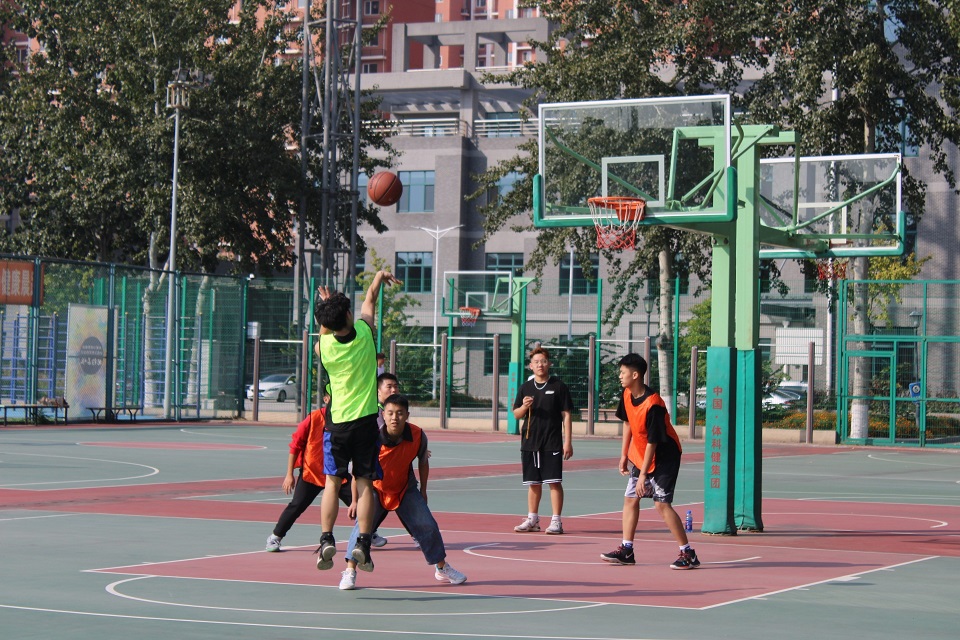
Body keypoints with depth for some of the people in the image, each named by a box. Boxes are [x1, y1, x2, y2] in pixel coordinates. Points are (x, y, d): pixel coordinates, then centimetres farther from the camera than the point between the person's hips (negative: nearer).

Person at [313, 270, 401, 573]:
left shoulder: (324, 346, -8)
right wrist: (380, 275, 28)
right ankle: (363, 543, -4)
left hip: (336, 421, 0)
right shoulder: (364, 332, -7)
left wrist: (326, 310, 23)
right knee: (364, 483, 2)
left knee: (333, 482, 6)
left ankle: (326, 539, -4)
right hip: (365, 420, 0)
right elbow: (369, 300, 13)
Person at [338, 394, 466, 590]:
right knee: (363, 524, -21)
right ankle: (350, 571, -11)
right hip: (376, 489, -3)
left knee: (427, 526, 2)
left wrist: (423, 490, 7)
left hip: (406, 489, 3)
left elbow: (423, 461, 1)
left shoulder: (417, 436, -19)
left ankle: (442, 568, 23)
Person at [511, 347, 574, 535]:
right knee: (533, 483, 11)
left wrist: (568, 442, -7)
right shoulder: (526, 387, 9)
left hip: (552, 442, -4)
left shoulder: (558, 386, -1)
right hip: (530, 442, 4)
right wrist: (524, 407, -10)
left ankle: (556, 521, -1)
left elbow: (566, 415, -1)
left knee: (554, 482, -5)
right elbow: (516, 415, 13)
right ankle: (532, 520, 20)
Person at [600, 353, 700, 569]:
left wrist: (643, 474, -23)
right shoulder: (627, 395, -3)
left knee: (661, 503, -13)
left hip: (663, 457, -9)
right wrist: (624, 455, 14)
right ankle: (626, 550, 16)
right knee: (630, 499, 8)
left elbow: (652, 443, -26)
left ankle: (688, 554, -8)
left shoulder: (653, 405, -29)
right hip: (639, 456, 9)